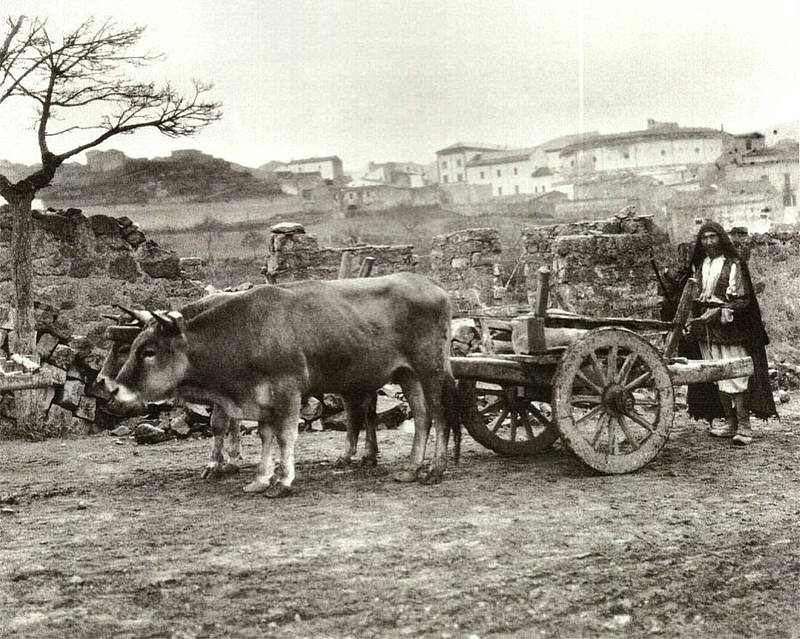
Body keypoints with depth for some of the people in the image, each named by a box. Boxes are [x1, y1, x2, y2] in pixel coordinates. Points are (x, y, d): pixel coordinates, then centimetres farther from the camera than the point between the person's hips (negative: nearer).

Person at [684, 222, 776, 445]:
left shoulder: (734, 265, -6)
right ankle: (730, 422, 17)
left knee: (735, 376, -10)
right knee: (717, 378, 8)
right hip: (706, 331, 6)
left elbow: (740, 300, -10)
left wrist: (717, 313, -20)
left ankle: (744, 426, -6)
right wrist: (692, 322, 9)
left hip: (730, 328, -6)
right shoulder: (699, 265, 12)